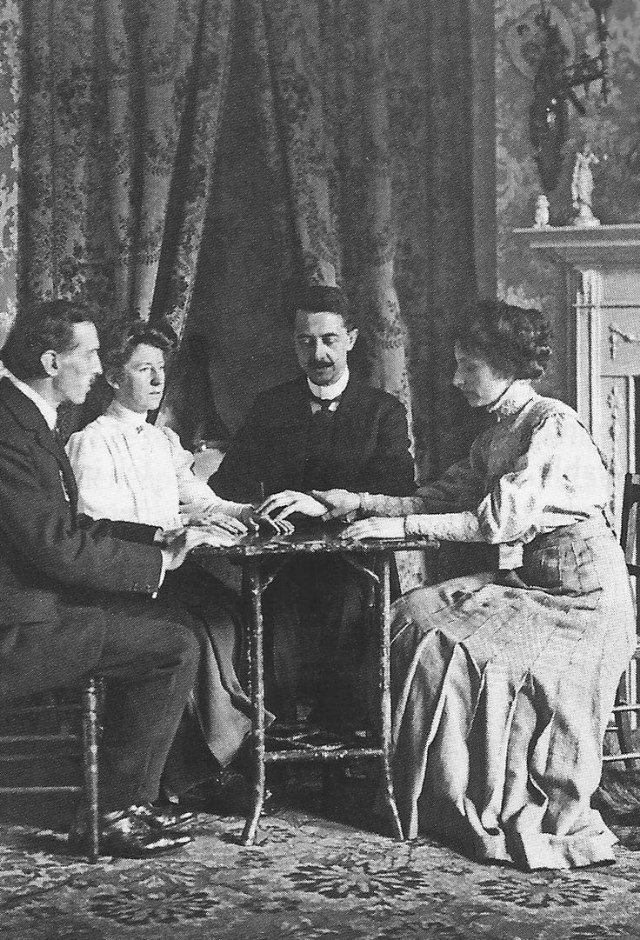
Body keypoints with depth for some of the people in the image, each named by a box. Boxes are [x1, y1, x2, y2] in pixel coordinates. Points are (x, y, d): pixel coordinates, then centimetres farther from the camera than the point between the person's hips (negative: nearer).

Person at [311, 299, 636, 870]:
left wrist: (398, 526, -20)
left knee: (453, 646, -19)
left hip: (580, 598, -9)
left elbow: (502, 520, -23)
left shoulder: (553, 425, -15)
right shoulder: (496, 437, 14)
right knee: (417, 614, -7)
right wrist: (359, 503, 2)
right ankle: (444, 801, -1)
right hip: (526, 583, 9)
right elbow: (441, 500, 13)